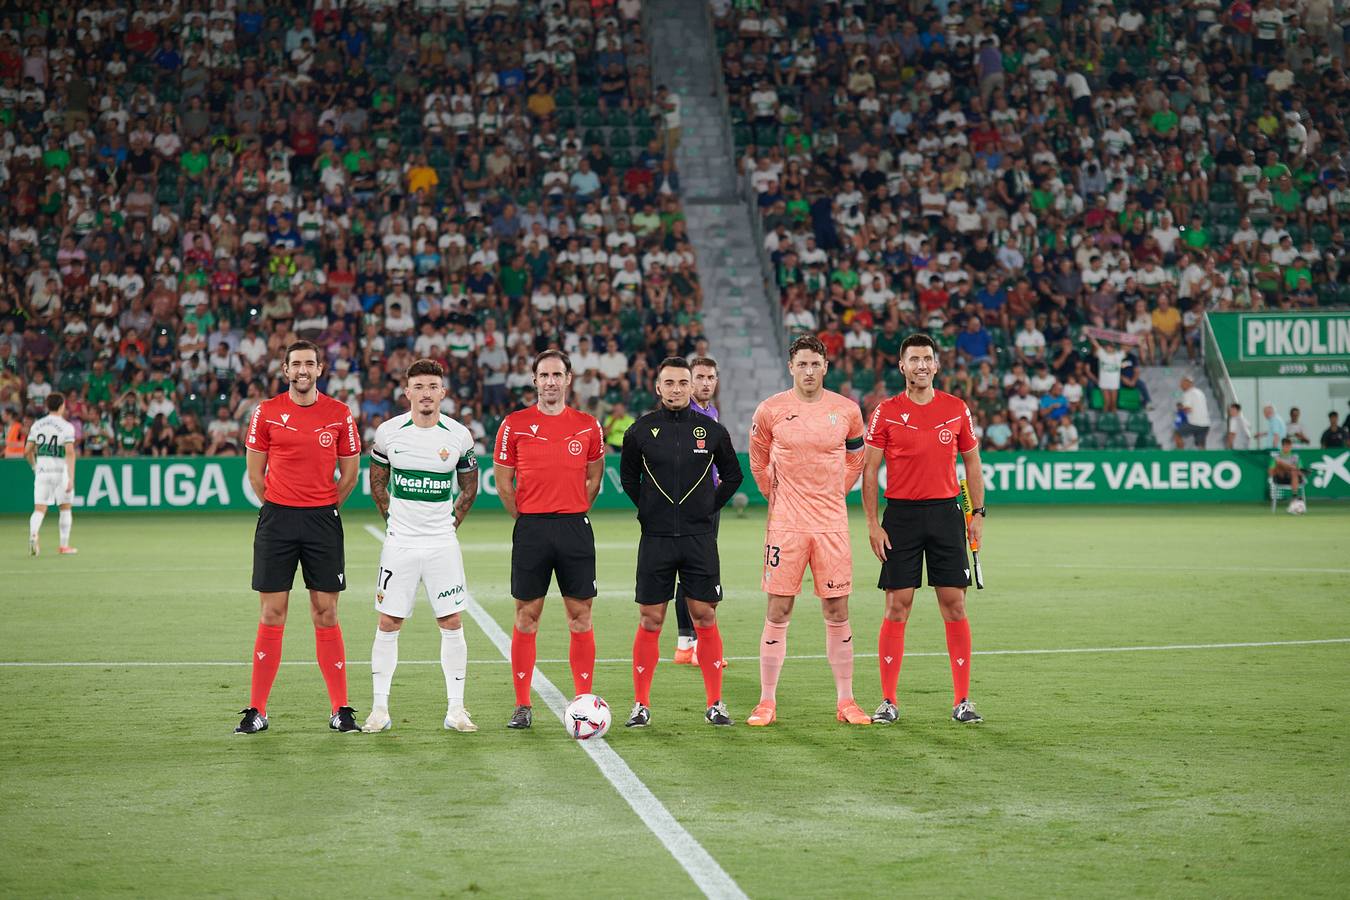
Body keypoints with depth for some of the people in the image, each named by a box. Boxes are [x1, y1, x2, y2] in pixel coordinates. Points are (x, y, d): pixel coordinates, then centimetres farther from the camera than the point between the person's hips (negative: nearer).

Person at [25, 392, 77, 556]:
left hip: (41, 470, 3)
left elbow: (27, 451, 7)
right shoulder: (66, 427, -8)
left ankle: (33, 535, -27)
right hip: (60, 469, -3)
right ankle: (64, 545, 18)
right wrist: (71, 478, -20)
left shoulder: (37, 425, 5)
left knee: (39, 509, 0)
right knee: (65, 508, 14)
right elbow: (70, 452, -18)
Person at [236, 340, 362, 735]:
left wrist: (325, 508, 9)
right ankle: (257, 710, 5)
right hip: (277, 519, 0)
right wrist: (278, 507, 7)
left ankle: (340, 709, 7)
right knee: (271, 615, 0)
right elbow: (255, 470, 8)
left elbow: (350, 470, 11)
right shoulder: (267, 412, 1)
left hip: (323, 520, 0)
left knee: (326, 614, 2)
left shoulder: (339, 414, 2)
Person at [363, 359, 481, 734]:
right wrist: (393, 518, 9)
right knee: (388, 624, 1)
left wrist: (451, 523, 7)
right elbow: (377, 481, 14)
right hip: (399, 544, 0)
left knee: (451, 624, 0)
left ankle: (455, 709, 8)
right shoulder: (388, 432, -2)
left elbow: (469, 487, 13)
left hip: (443, 544, 0)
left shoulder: (459, 436, -2)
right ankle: (380, 708, 8)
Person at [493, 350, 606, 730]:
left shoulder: (588, 426, 6)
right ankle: (522, 706, 7)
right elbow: (503, 483, 6)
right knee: (526, 616, 1)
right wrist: (529, 520, 6)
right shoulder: (514, 424, 1)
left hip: (575, 527, 1)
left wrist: (573, 514, 10)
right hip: (530, 528, -1)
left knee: (580, 617, 1)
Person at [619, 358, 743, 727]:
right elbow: (628, 476, 14)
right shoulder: (642, 430, 2)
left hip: (700, 537, 0)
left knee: (705, 617, 1)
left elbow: (733, 474, 14)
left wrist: (710, 507, 7)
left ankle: (715, 704, 8)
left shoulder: (711, 430, 3)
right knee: (650, 621, 1)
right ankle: (641, 705, 8)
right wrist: (649, 509, 7)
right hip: (656, 539, 0)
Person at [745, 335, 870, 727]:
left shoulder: (846, 411, 2)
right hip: (786, 525, -1)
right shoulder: (770, 410, -2)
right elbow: (758, 462, 15)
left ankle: (845, 701, 12)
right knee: (777, 613, -1)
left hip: (832, 524, 1)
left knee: (837, 613, 4)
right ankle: (767, 702, 6)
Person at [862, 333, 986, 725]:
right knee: (897, 606, -2)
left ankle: (962, 699, 6)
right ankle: (889, 700, 4)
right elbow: (870, 469, 1)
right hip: (901, 515, -1)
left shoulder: (957, 409, 5)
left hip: (946, 512, 1)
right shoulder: (886, 413, 0)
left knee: (954, 605, 0)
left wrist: (978, 513, 5)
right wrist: (872, 523, -6)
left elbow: (972, 463, 12)